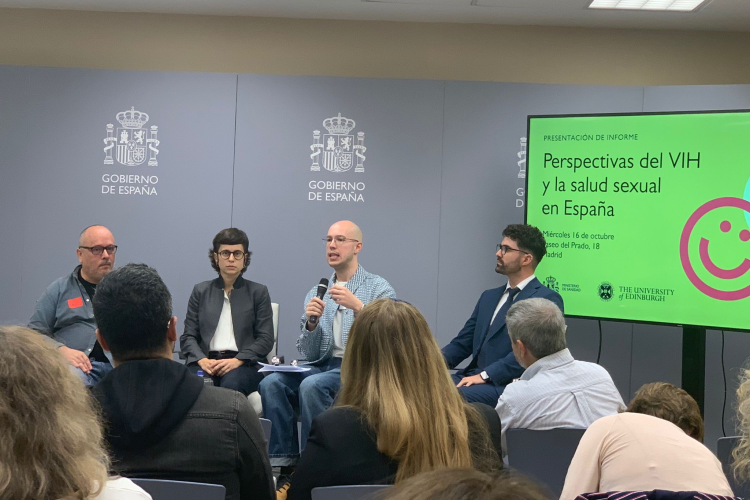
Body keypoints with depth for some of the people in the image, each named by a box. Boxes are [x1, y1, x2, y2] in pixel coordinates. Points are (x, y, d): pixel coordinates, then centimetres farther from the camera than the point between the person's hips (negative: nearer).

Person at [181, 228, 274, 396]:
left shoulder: (258, 292, 13)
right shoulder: (201, 291, 18)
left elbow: (266, 339, 4)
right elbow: (188, 336, 10)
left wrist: (237, 361, -13)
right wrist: (202, 360, -12)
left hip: (245, 364, -1)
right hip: (207, 361, 1)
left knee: (231, 384, -36)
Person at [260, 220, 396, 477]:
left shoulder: (379, 289, 3)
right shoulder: (316, 293, 16)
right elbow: (308, 354, 12)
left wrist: (358, 307, -24)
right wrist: (311, 323, -8)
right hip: (322, 366, 5)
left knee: (312, 385, -33)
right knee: (271, 383, -23)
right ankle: (286, 467, -18)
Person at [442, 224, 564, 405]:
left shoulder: (547, 299, -4)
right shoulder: (489, 297, 21)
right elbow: (462, 343, 18)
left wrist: (485, 375, -21)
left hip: (508, 385, -7)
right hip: (474, 377, 7)